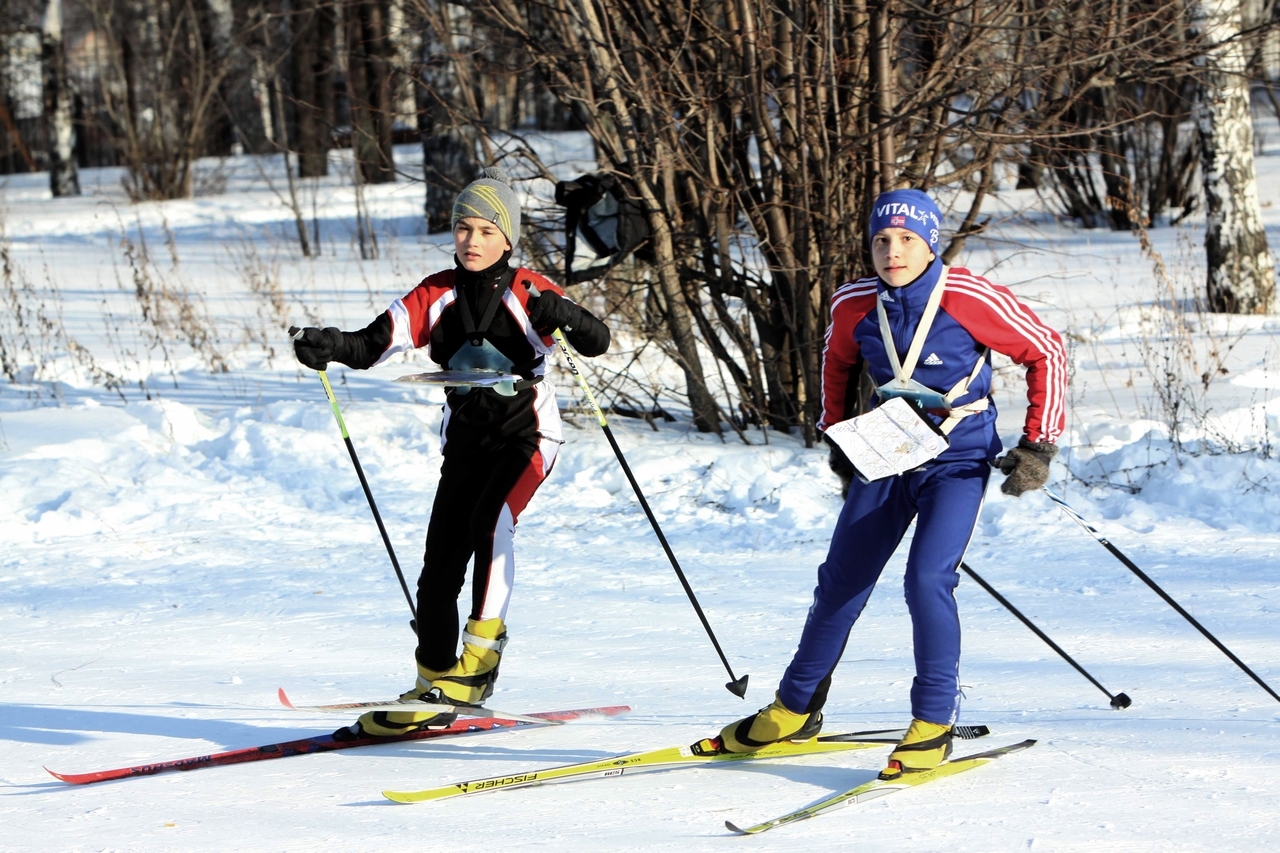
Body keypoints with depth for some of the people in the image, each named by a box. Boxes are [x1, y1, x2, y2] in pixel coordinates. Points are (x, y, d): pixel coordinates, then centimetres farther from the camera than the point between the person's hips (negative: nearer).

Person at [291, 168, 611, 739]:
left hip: (526, 434, -4)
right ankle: (432, 691, 10)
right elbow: (378, 341, -13)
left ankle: (480, 654, -24)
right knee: (439, 567, -1)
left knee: (490, 521, -30)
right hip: (465, 440, 4)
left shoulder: (527, 293, -9)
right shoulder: (438, 295, -1)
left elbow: (597, 342, -18)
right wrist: (331, 347, -33)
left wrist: (564, 316, -39)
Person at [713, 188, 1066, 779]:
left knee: (928, 578, -22)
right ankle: (796, 710, 25)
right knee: (840, 582, 8)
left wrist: (1039, 445, -9)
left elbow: (1045, 352, -7)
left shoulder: (971, 299, -18)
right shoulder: (854, 305, -6)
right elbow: (837, 361, 18)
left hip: (958, 462, -5)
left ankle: (934, 724, -9)